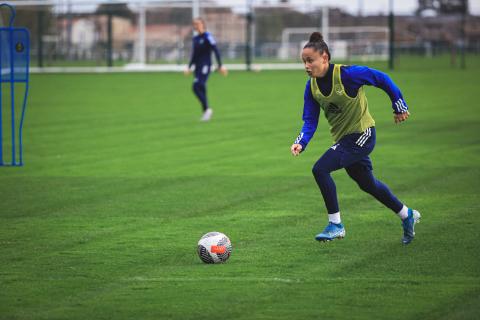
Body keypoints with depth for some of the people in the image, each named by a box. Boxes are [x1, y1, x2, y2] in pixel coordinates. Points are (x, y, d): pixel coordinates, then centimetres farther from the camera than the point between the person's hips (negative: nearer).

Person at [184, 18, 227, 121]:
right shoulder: (195, 38, 14)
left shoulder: (207, 37, -9)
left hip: (205, 65, -8)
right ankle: (206, 111, 12)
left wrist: (220, 65, -14)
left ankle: (207, 109, -11)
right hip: (198, 66, 8)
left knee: (196, 87, -18)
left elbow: (216, 51, -11)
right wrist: (189, 67, 20)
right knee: (201, 89, 6)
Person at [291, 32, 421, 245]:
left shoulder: (347, 74, -23)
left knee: (320, 169, -22)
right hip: (343, 138, 8)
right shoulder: (312, 86, -3)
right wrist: (301, 143, -21)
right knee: (367, 184, 23)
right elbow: (310, 121, -2)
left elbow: (382, 79, -12)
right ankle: (407, 215, 44)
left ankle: (335, 225, -12)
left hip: (362, 134, -8)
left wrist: (400, 106, -4)